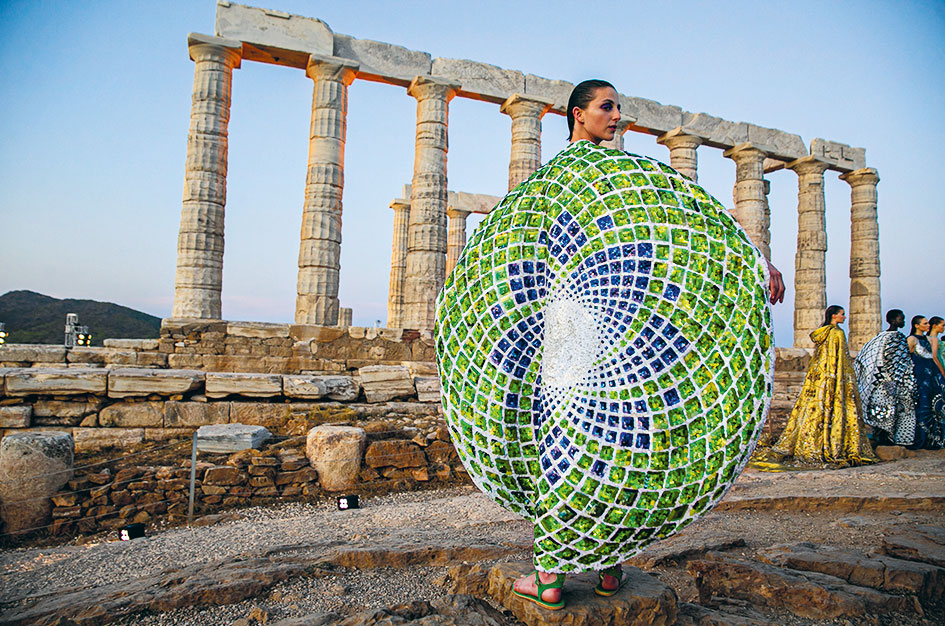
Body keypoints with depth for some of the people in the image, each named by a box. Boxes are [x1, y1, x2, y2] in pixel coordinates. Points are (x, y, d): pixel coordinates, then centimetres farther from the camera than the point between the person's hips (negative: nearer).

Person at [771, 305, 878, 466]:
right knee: (835, 410, -3)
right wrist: (849, 379, -8)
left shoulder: (821, 333, 13)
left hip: (818, 377, 8)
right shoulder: (837, 333, -9)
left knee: (815, 408, 8)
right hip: (834, 379, -8)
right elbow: (842, 361, -11)